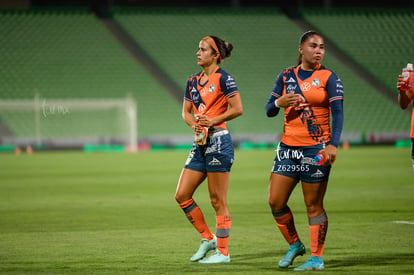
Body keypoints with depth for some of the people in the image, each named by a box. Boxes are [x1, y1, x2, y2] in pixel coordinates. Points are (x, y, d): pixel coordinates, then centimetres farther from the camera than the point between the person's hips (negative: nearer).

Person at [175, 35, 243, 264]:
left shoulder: (223, 78, -8)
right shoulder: (193, 81, 14)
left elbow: (237, 109, -13)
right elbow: (186, 112, 18)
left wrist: (212, 121, -15)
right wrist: (194, 124, -3)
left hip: (218, 141, -8)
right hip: (199, 143, 8)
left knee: (217, 200, -4)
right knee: (182, 195, 5)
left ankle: (222, 252, 4)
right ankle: (208, 238, 18)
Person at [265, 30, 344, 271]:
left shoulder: (328, 77, -2)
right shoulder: (286, 76, 9)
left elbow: (337, 113, -9)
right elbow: (269, 111, 11)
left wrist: (333, 145, -22)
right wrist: (279, 102, -13)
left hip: (315, 149, -5)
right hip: (288, 147, 5)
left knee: (314, 206, -2)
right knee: (275, 202, 2)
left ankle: (317, 258, 7)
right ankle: (295, 245, 21)